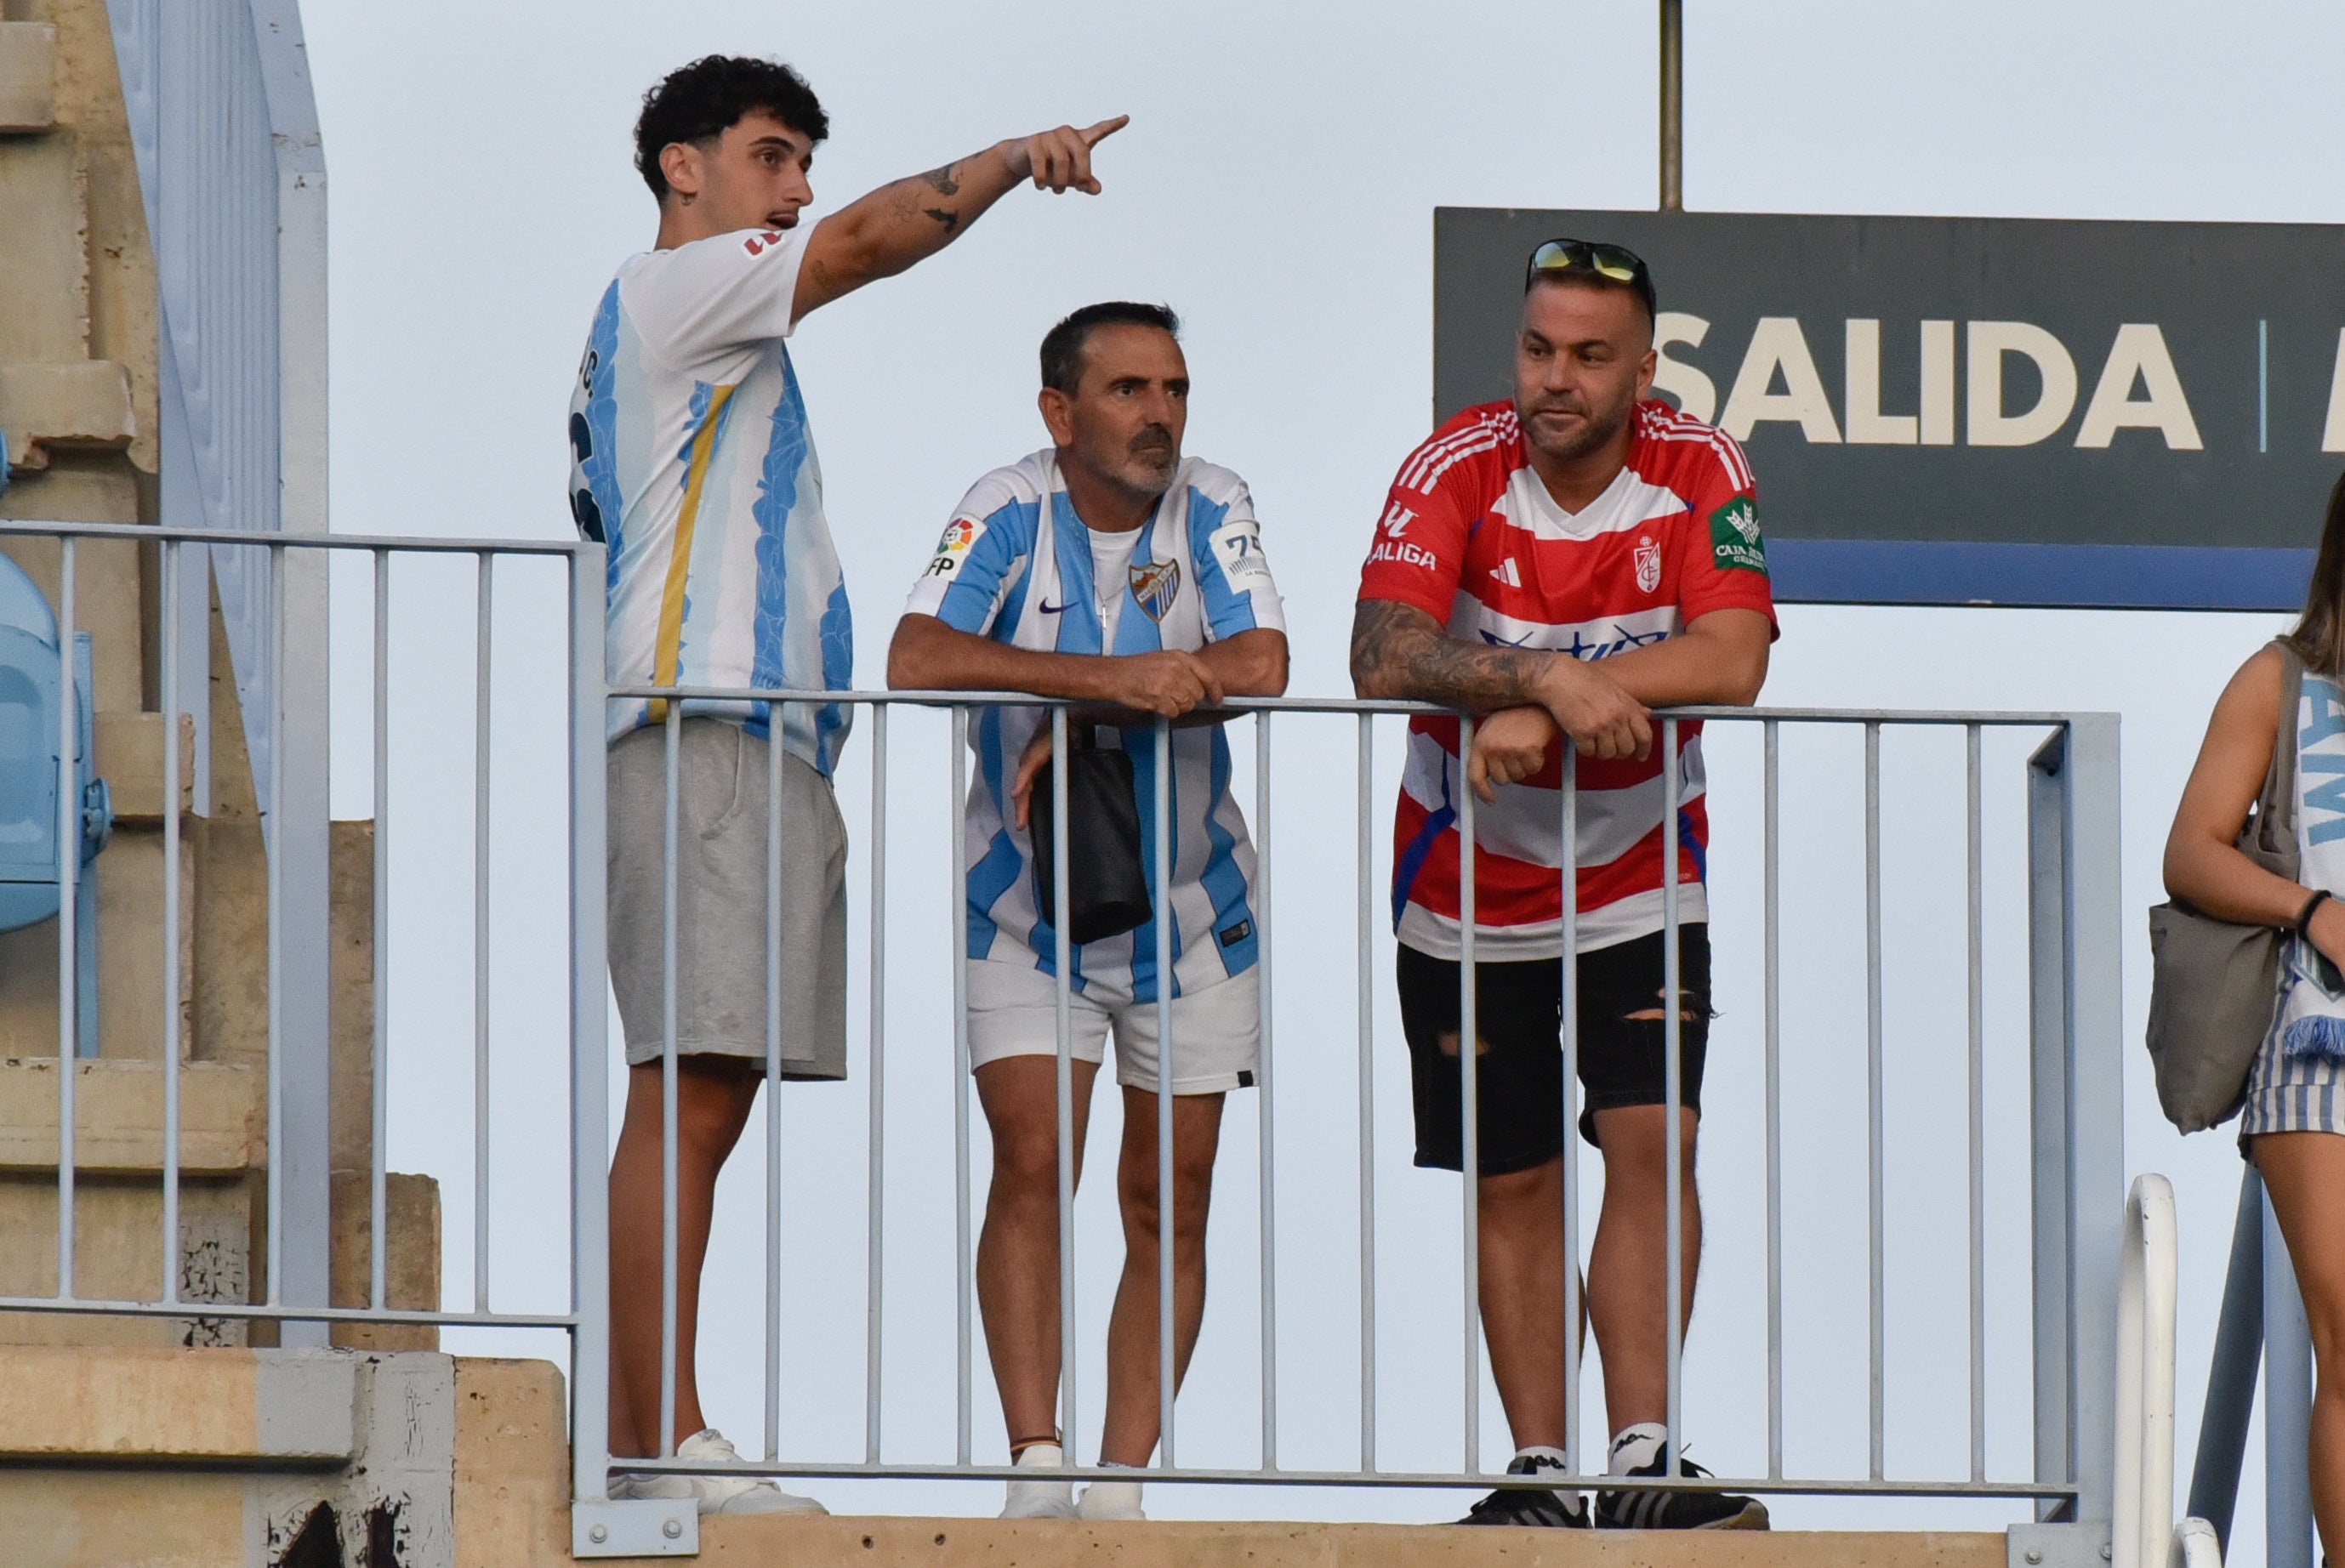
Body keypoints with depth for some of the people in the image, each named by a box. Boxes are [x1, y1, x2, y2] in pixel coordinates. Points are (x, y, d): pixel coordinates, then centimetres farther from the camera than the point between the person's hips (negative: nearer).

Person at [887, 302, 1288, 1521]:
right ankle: (1035, 1469, -15)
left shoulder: (1210, 510, -7)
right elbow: (918, 660, -28)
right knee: (1030, 1168, -14)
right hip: (1029, 907, -2)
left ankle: (1123, 1480, 5)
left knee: (1171, 1201, 1)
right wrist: (1116, 678, -36)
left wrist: (1081, 718, -26)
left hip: (1190, 907, 2)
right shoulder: (1009, 513, -12)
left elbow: (1259, 667, -21)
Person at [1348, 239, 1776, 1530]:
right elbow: (1383, 657, -28)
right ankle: (1541, 1473, 13)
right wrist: (1550, 679, -42)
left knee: (1652, 1143, -13)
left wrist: (1535, 715, -32)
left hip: (1640, 870, 0)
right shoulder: (1457, 471, -16)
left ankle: (1643, 1456, -12)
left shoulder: (1699, 473, -13)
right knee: (1511, 1183, 7)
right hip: (1471, 885, 0)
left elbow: (1731, 660, -26)